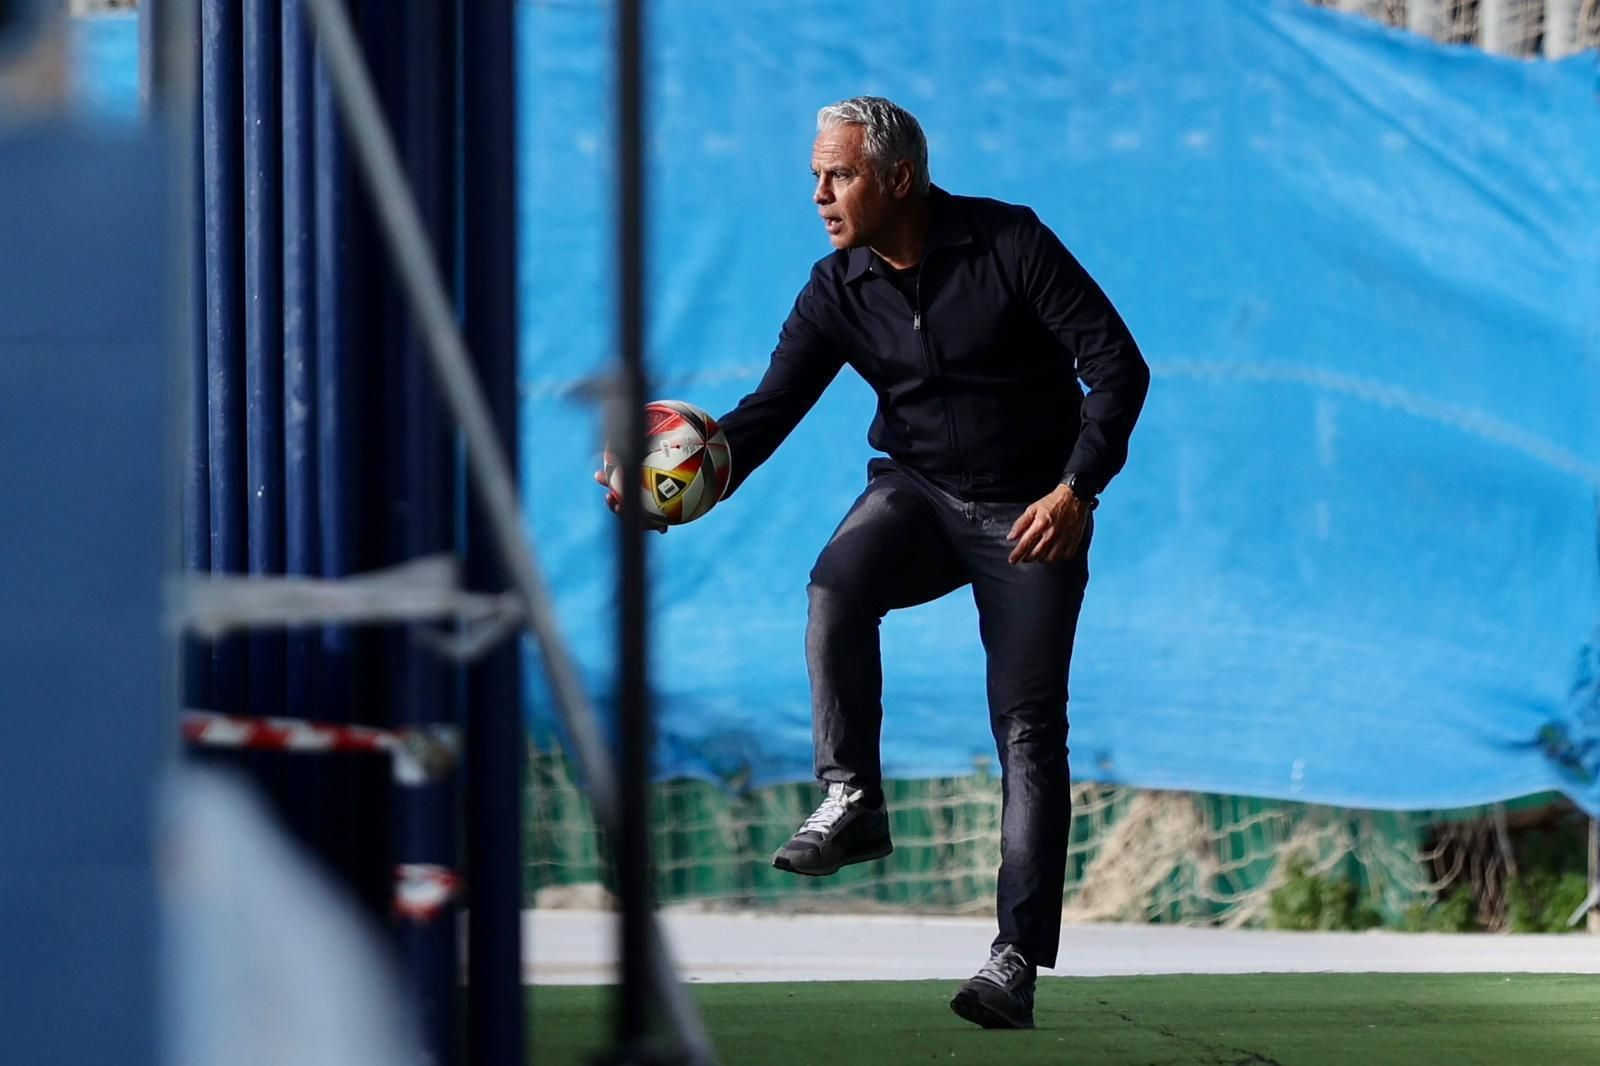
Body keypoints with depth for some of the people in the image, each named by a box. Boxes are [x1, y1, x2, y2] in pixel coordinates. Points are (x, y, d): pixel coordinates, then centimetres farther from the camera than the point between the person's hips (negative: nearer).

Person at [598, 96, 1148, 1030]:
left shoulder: (1010, 245, -14)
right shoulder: (839, 292, -2)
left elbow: (1119, 367, -13)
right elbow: (772, 407, -7)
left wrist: (1077, 489, -25)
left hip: (1032, 512, -3)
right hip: (917, 494, 3)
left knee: (1029, 727, -10)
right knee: (838, 584, -31)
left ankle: (1018, 960, -10)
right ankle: (852, 803, -24)